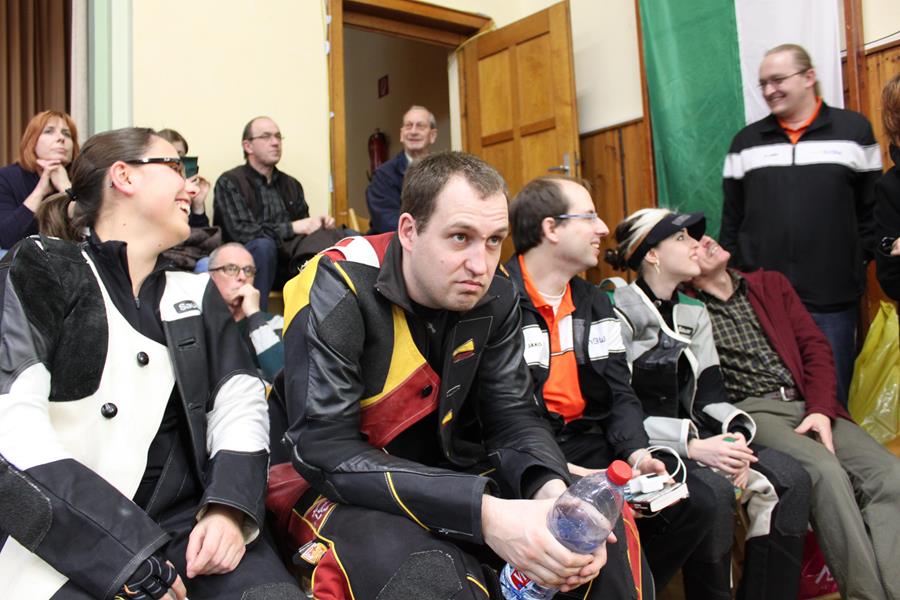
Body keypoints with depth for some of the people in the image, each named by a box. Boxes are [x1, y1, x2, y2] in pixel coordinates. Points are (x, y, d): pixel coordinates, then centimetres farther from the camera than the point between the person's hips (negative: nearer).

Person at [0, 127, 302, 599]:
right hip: (66, 542, -4)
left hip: (188, 525, 4)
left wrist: (228, 507, -13)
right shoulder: (41, 270, 4)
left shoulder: (197, 294, 19)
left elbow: (239, 403, 8)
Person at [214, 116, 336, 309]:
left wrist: (320, 224, -6)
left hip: (290, 261, 5)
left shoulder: (292, 185, 16)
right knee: (263, 244, -36)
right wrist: (292, 228, -16)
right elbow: (241, 232, -16)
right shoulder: (229, 182, -2)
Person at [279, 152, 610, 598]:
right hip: (345, 486, -5)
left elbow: (512, 413, -3)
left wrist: (551, 491, -28)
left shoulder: (494, 297, -7)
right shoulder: (339, 290, -24)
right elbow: (324, 451, -28)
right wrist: (482, 512, -37)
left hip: (446, 474, 6)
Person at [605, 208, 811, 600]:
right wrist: (692, 445, -22)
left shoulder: (693, 314, 15)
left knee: (790, 480, -11)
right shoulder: (620, 314, -10)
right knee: (713, 490, -32)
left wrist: (736, 435, -12)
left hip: (694, 436, 8)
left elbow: (710, 392, 9)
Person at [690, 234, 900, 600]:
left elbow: (815, 346, 13)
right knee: (827, 472, -31)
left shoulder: (771, 284, 20)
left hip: (810, 408, 6)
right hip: (749, 413, -5)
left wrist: (821, 411, -2)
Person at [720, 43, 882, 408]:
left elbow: (872, 210, 5)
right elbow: (732, 219, 9)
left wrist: (860, 264, -1)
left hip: (833, 299, -1)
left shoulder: (854, 131, 4)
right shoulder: (746, 142, 9)